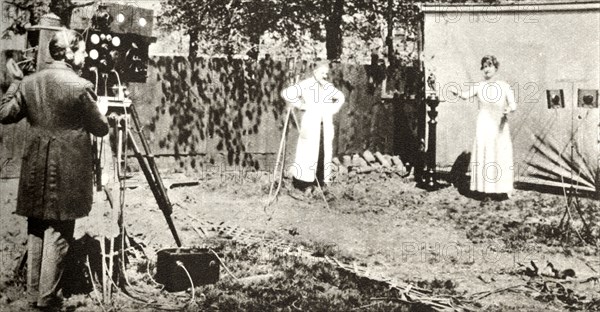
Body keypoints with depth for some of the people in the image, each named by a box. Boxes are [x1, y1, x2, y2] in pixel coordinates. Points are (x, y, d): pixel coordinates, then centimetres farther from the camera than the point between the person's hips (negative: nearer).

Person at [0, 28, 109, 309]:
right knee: (58, 234, 3)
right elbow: (101, 129, -6)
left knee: (36, 232, 14)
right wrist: (102, 113, 15)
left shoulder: (28, 83, 3)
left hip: (36, 171, 5)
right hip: (66, 173, -5)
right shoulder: (80, 87, -13)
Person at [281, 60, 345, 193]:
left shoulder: (328, 86, 12)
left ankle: (323, 179, 15)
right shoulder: (306, 85, -8)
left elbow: (341, 97, 30)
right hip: (311, 123, -6)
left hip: (326, 124, 6)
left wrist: (334, 109, 14)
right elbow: (286, 93, -17)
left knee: (326, 151, 7)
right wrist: (300, 105, -11)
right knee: (309, 151, -8)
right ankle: (304, 182, -2)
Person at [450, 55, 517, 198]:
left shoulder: (504, 86, 6)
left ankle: (505, 189, 6)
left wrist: (509, 109, -23)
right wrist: (457, 93, -36)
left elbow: (513, 104, 0)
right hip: (484, 125, 0)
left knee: (502, 155, -1)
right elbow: (466, 95, -14)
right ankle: (486, 188, -3)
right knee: (484, 153, -7)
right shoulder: (479, 86, 4)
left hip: (500, 126, 0)